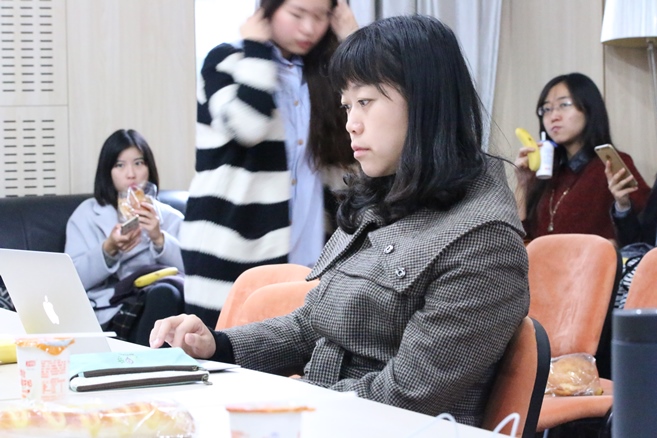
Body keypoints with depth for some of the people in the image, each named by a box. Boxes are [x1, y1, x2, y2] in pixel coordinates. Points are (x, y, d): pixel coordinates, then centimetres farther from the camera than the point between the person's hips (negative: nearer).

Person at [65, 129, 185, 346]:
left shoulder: (170, 217, 19)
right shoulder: (87, 213, 16)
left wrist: (159, 239, -13)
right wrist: (108, 250, -13)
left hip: (158, 304, 2)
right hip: (106, 315, -2)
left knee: (166, 293, -37)